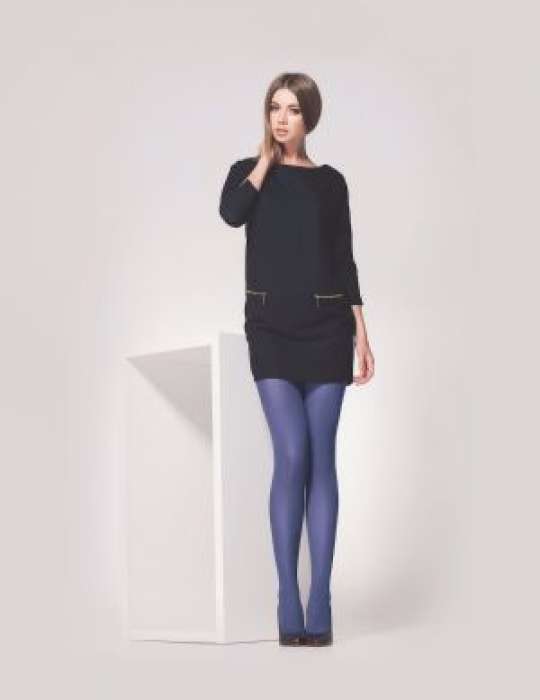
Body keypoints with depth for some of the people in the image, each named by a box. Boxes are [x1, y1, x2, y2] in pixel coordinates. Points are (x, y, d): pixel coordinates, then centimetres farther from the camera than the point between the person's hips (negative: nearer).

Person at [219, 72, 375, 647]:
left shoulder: (330, 181, 10)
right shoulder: (249, 171, 8)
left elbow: (344, 259, 10)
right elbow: (230, 213, -15)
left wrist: (361, 331, 3)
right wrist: (266, 159, -2)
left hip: (326, 328, 1)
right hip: (271, 329, -1)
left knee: (322, 460, -1)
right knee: (292, 457, -12)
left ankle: (319, 605, 3)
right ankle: (288, 603, -4)